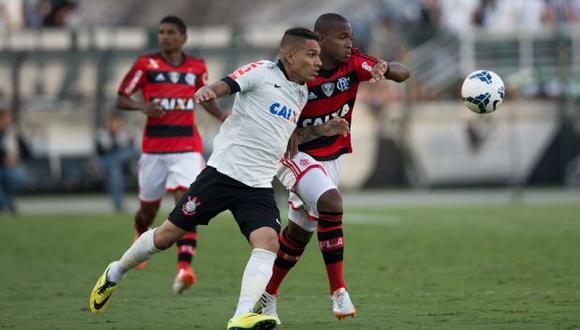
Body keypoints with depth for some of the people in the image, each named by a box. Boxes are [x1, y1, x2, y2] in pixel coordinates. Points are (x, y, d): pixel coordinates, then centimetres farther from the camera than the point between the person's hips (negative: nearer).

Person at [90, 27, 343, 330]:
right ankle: (114, 274, 29)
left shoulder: (303, 94, 15)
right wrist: (207, 91, -41)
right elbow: (226, 85, -21)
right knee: (166, 235, 4)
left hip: (259, 187, 5)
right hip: (223, 172, -5)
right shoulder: (262, 72, -6)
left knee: (268, 242, -23)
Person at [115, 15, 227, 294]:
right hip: (154, 149, 0)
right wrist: (141, 106, -19)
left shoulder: (197, 67, 6)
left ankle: (184, 268, -31)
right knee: (149, 208, 12)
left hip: (188, 148, 0)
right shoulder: (146, 64, -1)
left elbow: (204, 96, 24)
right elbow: (120, 99, 2)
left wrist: (221, 116, 5)